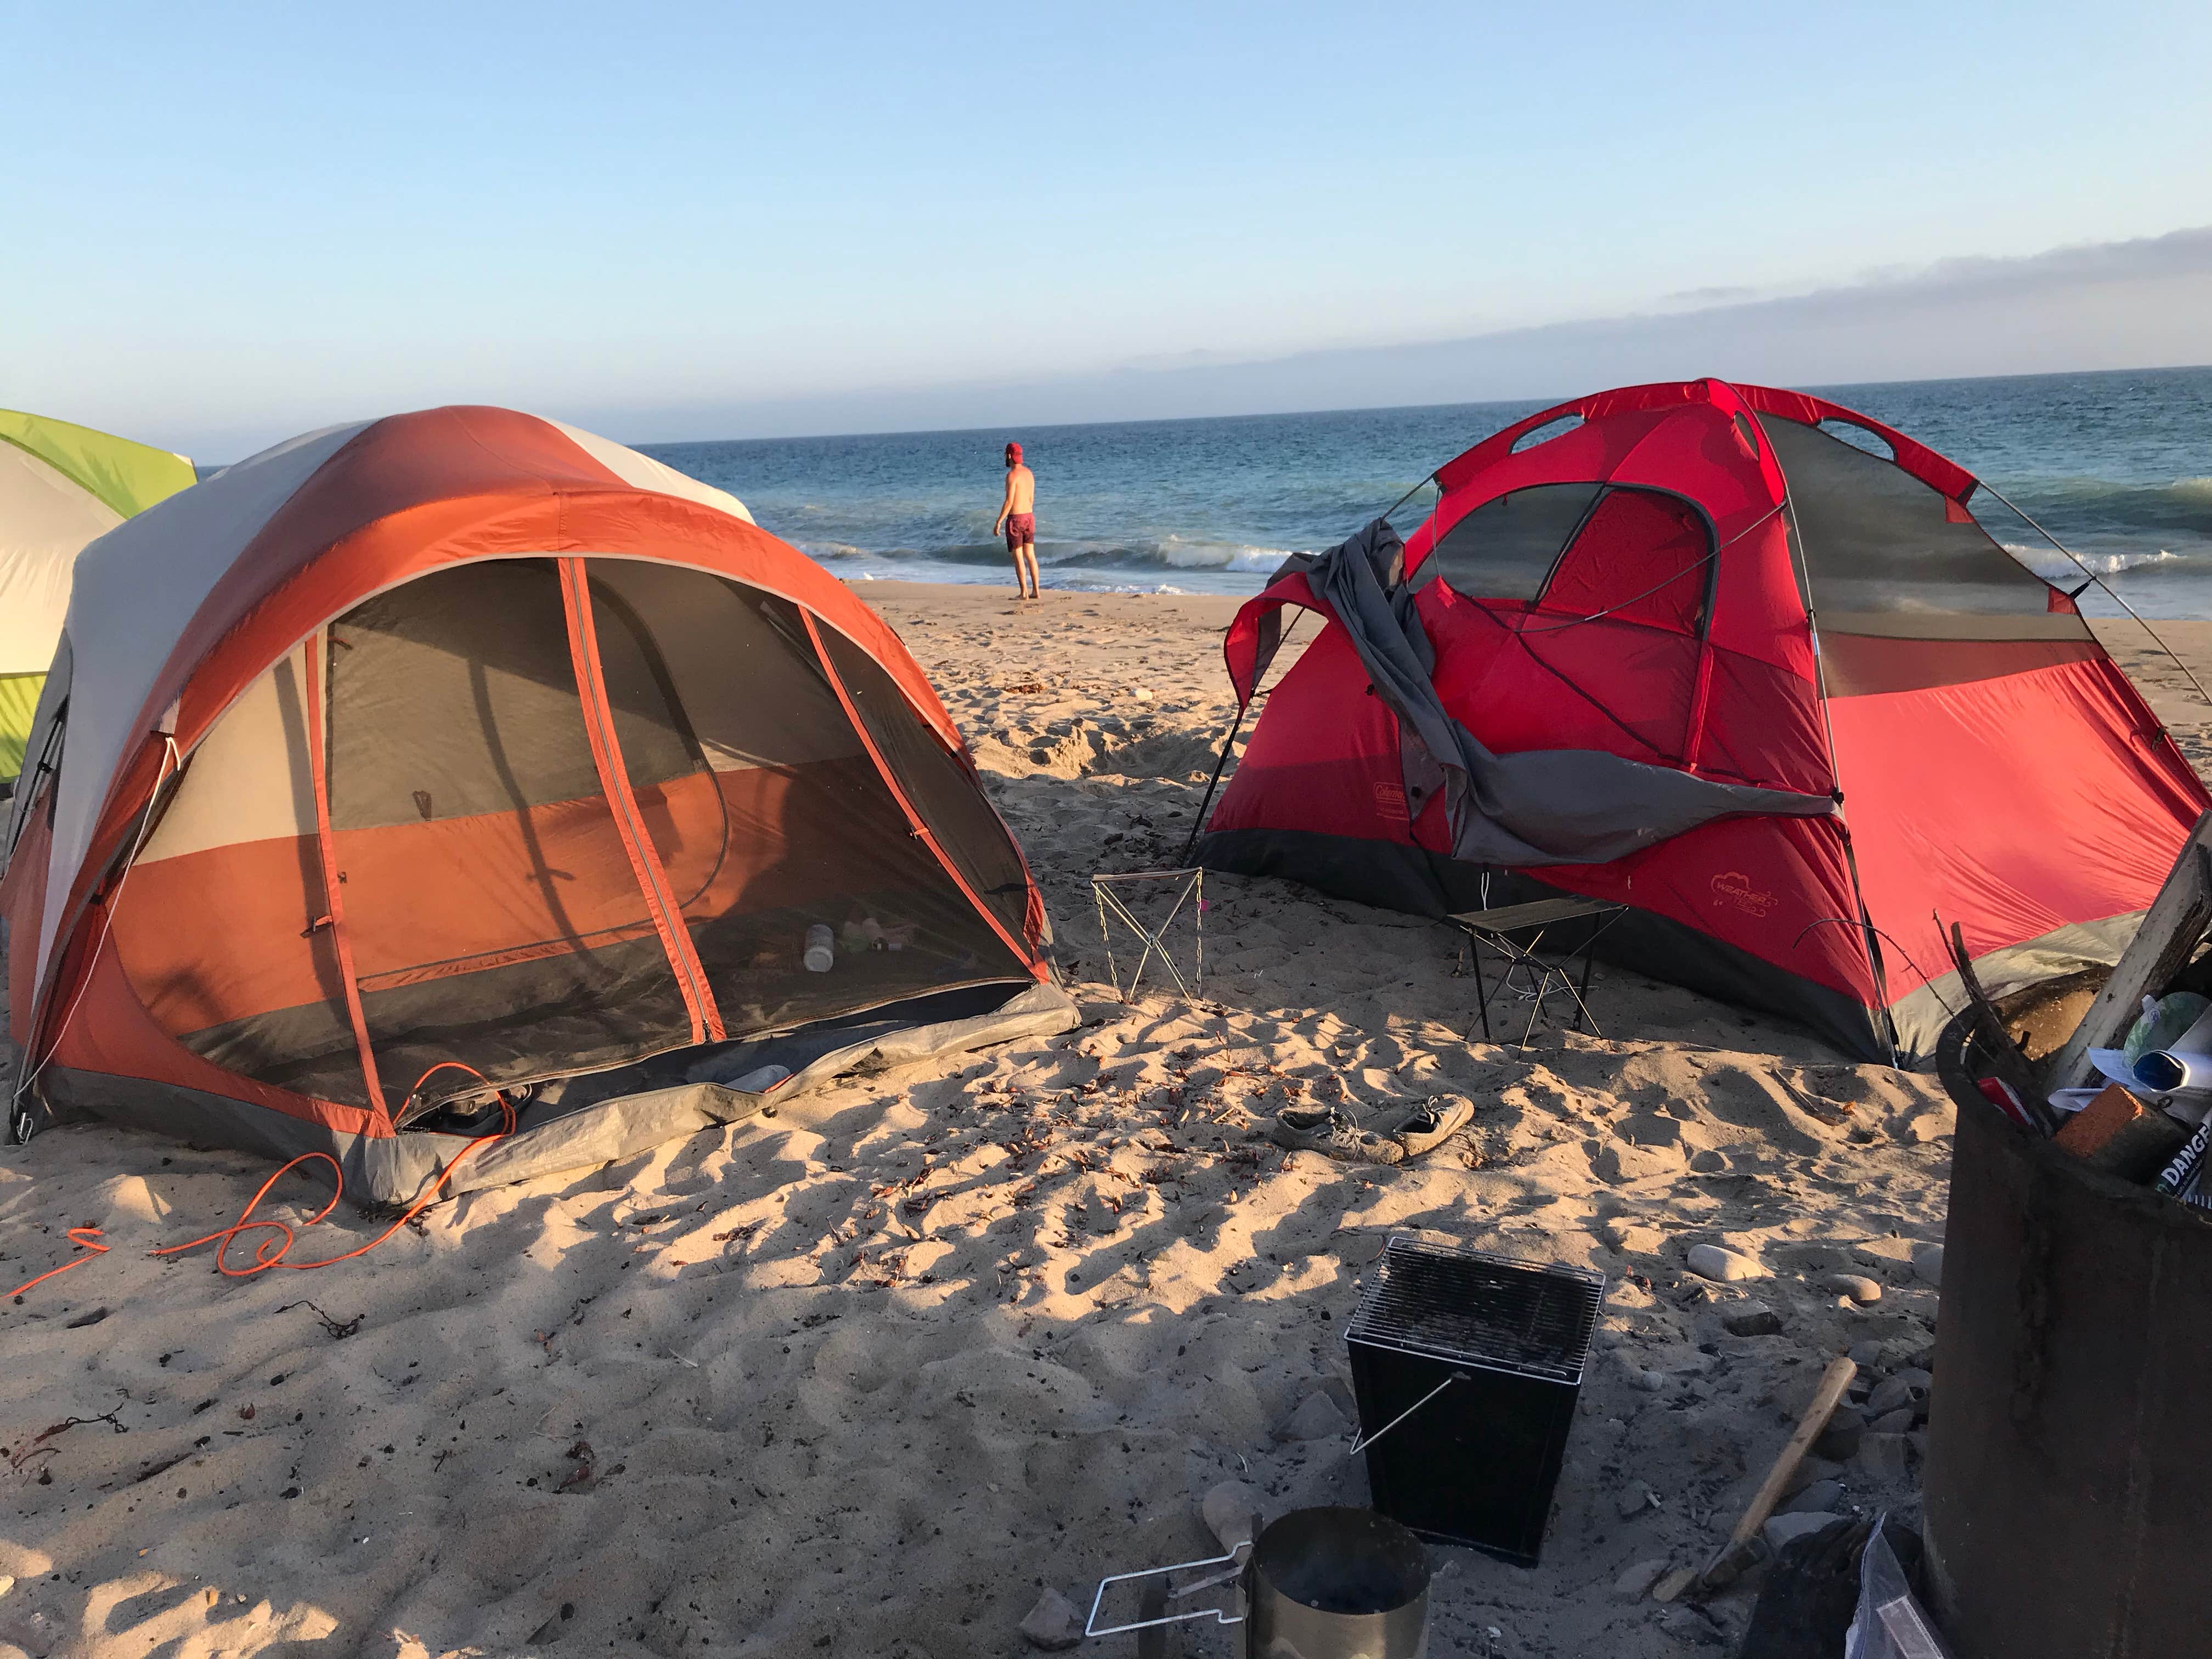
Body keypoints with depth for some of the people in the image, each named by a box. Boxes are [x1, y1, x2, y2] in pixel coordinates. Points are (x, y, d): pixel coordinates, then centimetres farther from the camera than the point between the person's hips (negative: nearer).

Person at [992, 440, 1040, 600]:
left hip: (1015, 519, -7)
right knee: (1030, 556, 10)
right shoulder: (1029, 473, 9)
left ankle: (1024, 593, -2)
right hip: (1029, 517, 7)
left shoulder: (1012, 475, -16)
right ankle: (1036, 591, 10)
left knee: (1018, 557, -2)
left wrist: (998, 522, -15)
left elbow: (1009, 502, -20)